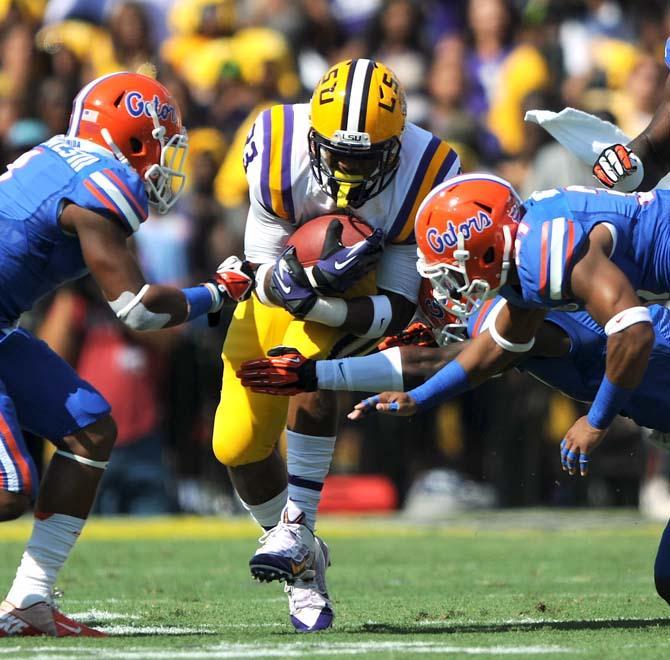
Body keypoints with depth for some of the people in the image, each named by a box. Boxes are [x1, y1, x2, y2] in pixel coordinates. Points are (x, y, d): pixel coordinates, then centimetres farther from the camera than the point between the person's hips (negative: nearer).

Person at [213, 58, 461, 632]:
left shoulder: (419, 176, -30)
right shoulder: (280, 155, -29)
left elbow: (399, 308, -25)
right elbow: (264, 274, -21)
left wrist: (319, 303, -42)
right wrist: (305, 274, -44)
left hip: (358, 297, -2)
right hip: (281, 280, 2)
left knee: (309, 367, -36)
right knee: (238, 445, -5)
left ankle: (297, 525, -27)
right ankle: (303, 564, 19)